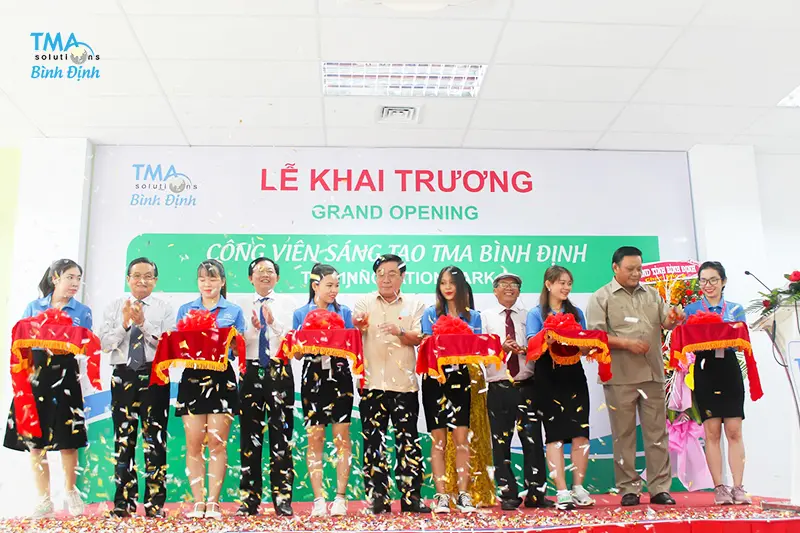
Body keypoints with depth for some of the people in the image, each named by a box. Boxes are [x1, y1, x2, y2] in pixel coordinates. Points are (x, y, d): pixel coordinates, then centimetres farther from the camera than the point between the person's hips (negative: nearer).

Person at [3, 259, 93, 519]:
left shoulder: (82, 311, 7)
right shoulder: (34, 307, 10)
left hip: (65, 375, -1)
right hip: (35, 373, 1)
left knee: (67, 439, 0)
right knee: (34, 439, 3)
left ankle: (70, 491, 22)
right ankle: (44, 500, 14)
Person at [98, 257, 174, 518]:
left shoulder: (164, 308, 2)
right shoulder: (115, 307, 8)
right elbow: (104, 343, -1)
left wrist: (144, 323, -17)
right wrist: (125, 323, -14)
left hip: (154, 376, -2)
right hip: (123, 376, 2)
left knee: (155, 439, 0)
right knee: (123, 439, 7)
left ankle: (155, 502, 7)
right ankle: (124, 501, 16)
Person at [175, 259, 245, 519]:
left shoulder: (234, 311, 10)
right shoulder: (185, 310, 13)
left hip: (221, 378, -1)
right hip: (192, 377, 1)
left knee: (217, 442, -3)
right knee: (194, 443, 0)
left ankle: (213, 502, 4)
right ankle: (198, 502, 6)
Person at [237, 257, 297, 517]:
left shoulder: (286, 302, 5)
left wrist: (273, 322, -22)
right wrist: (253, 327, -19)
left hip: (279, 371, -1)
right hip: (251, 371, 1)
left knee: (281, 434, 1)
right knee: (250, 436, 6)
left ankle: (282, 498, 8)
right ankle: (249, 499, 14)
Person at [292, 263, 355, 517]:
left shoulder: (344, 312, 7)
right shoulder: (300, 314, 6)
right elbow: (296, 351, 3)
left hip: (339, 376, 0)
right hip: (313, 377, 0)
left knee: (342, 437, 0)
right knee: (314, 439, 1)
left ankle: (340, 497, 8)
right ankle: (318, 499, 8)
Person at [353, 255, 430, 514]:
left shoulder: (414, 305, 9)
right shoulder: (364, 303, 8)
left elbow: (418, 339, -3)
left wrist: (400, 332, -24)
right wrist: (357, 326, -31)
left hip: (404, 383, 0)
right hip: (373, 383, 0)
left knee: (408, 440, 3)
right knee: (373, 441, 3)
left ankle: (411, 497, 11)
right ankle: (377, 498, 11)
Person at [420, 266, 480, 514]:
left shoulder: (472, 316, 11)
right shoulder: (430, 314, 7)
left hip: (460, 379, 1)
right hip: (435, 379, -1)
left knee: (461, 437, -3)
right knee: (438, 439, 0)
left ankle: (463, 494, 2)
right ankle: (441, 496, 4)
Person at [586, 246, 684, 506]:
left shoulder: (652, 294, 16)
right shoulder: (601, 298, 2)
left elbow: (666, 321, 8)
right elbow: (595, 335, -6)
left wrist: (673, 318, -15)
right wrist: (627, 343, -15)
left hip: (652, 374, 4)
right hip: (620, 377, -4)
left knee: (657, 433, 5)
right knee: (624, 435, 2)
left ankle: (659, 488, 12)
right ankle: (629, 489, 10)